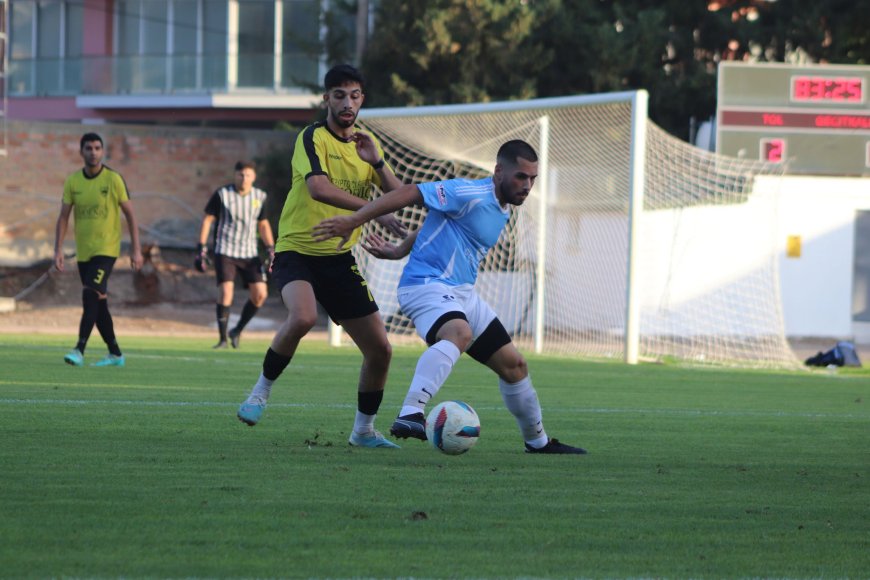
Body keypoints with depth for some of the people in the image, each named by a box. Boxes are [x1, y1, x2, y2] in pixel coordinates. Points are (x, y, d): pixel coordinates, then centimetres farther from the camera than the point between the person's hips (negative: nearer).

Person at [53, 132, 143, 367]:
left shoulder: (113, 180, -6)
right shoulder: (73, 182, 4)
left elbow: (130, 215, -1)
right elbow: (63, 217, 5)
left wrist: (136, 250, -4)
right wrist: (58, 249, -5)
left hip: (106, 249, -5)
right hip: (83, 252, 5)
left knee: (91, 296, -21)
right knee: (98, 304, 10)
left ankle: (79, 350, -25)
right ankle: (115, 353, 21)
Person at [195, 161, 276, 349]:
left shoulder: (259, 197, 6)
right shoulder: (222, 194, -6)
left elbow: (263, 224, 18)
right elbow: (207, 219, -1)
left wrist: (271, 250, 10)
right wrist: (201, 248, -6)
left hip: (249, 253, 4)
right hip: (225, 252, -4)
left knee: (260, 294, -6)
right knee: (225, 292, -17)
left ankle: (237, 331, 14)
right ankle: (222, 339, -6)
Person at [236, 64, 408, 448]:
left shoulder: (366, 143, 10)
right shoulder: (314, 137, -12)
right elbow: (319, 188, -30)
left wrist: (377, 161, -11)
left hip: (339, 258, 6)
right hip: (297, 252, -6)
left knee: (380, 350, 2)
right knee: (303, 316, -36)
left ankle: (364, 430, 23)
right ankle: (262, 391, -13)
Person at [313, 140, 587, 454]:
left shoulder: (501, 211, 14)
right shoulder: (471, 195, -16)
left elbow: (436, 225, 25)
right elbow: (410, 194, -20)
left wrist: (398, 251, 22)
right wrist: (353, 221, -23)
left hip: (461, 292, 10)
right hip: (427, 284, -10)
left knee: (513, 364, 14)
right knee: (460, 333, -40)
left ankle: (537, 441, 33)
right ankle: (410, 415, -52)